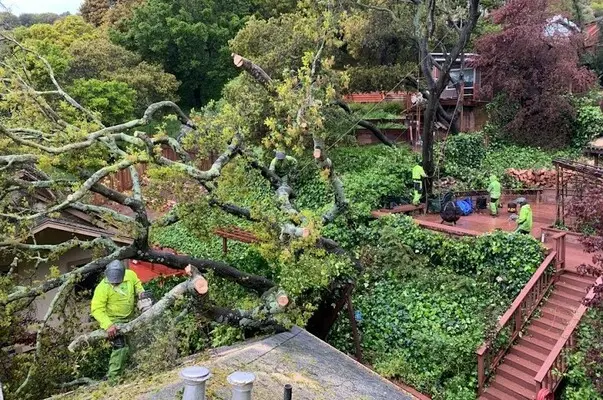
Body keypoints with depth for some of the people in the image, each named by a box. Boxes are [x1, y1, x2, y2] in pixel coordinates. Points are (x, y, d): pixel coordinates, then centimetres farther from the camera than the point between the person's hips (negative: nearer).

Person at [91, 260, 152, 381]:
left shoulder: (130, 275, -16)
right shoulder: (103, 287, -30)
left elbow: (137, 284, 9)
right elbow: (97, 309, -30)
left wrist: (142, 294, -10)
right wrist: (108, 325, -40)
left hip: (129, 318, 7)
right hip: (113, 321, -6)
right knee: (121, 347, -20)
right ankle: (112, 378, -13)